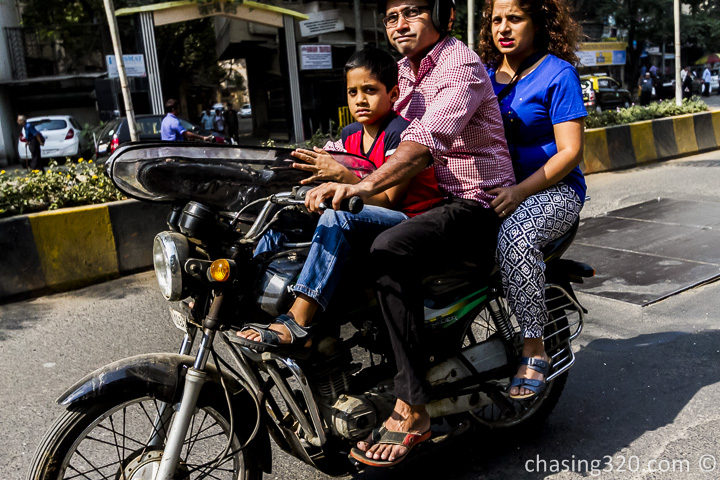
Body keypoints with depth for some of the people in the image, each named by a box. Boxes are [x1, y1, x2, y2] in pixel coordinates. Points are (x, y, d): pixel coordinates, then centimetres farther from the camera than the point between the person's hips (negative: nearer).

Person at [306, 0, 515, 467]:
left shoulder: (462, 65, -13)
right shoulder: (406, 70, 16)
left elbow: (431, 139, -32)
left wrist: (366, 186, -46)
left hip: (478, 205, -9)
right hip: (434, 200, 9)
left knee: (390, 250, -34)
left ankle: (411, 409, -28)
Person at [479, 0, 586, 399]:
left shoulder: (558, 73, -3)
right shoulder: (484, 73, 14)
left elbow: (570, 151, -9)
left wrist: (520, 191, -23)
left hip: (553, 189, -5)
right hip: (491, 188, 5)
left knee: (514, 236, -36)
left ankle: (534, 350, -23)